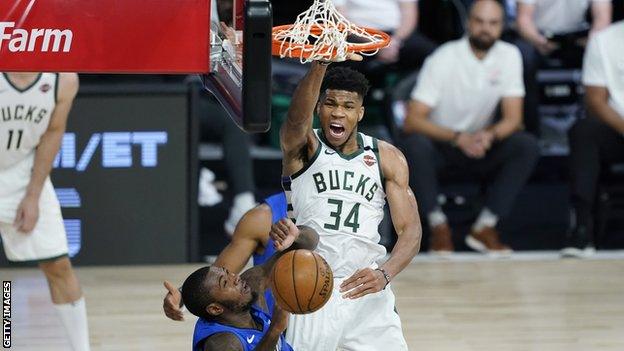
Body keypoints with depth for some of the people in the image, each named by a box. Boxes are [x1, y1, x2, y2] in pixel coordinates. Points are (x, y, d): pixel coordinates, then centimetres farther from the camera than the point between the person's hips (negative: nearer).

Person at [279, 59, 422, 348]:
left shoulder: (387, 158, 7)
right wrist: (320, 63, -43)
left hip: (365, 285, 3)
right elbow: (298, 115, -24)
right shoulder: (304, 146, 0)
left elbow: (410, 230, 1)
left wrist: (384, 274, -19)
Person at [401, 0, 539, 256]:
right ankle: (438, 225, -20)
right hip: (438, 141, -3)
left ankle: (485, 226, -19)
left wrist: (490, 136, -32)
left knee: (527, 146, -23)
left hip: (479, 142, 3)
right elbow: (412, 121, -22)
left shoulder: (509, 56, -6)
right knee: (415, 144, -37)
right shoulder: (443, 59, -17)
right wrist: (458, 138, -37)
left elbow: (513, 118, -8)